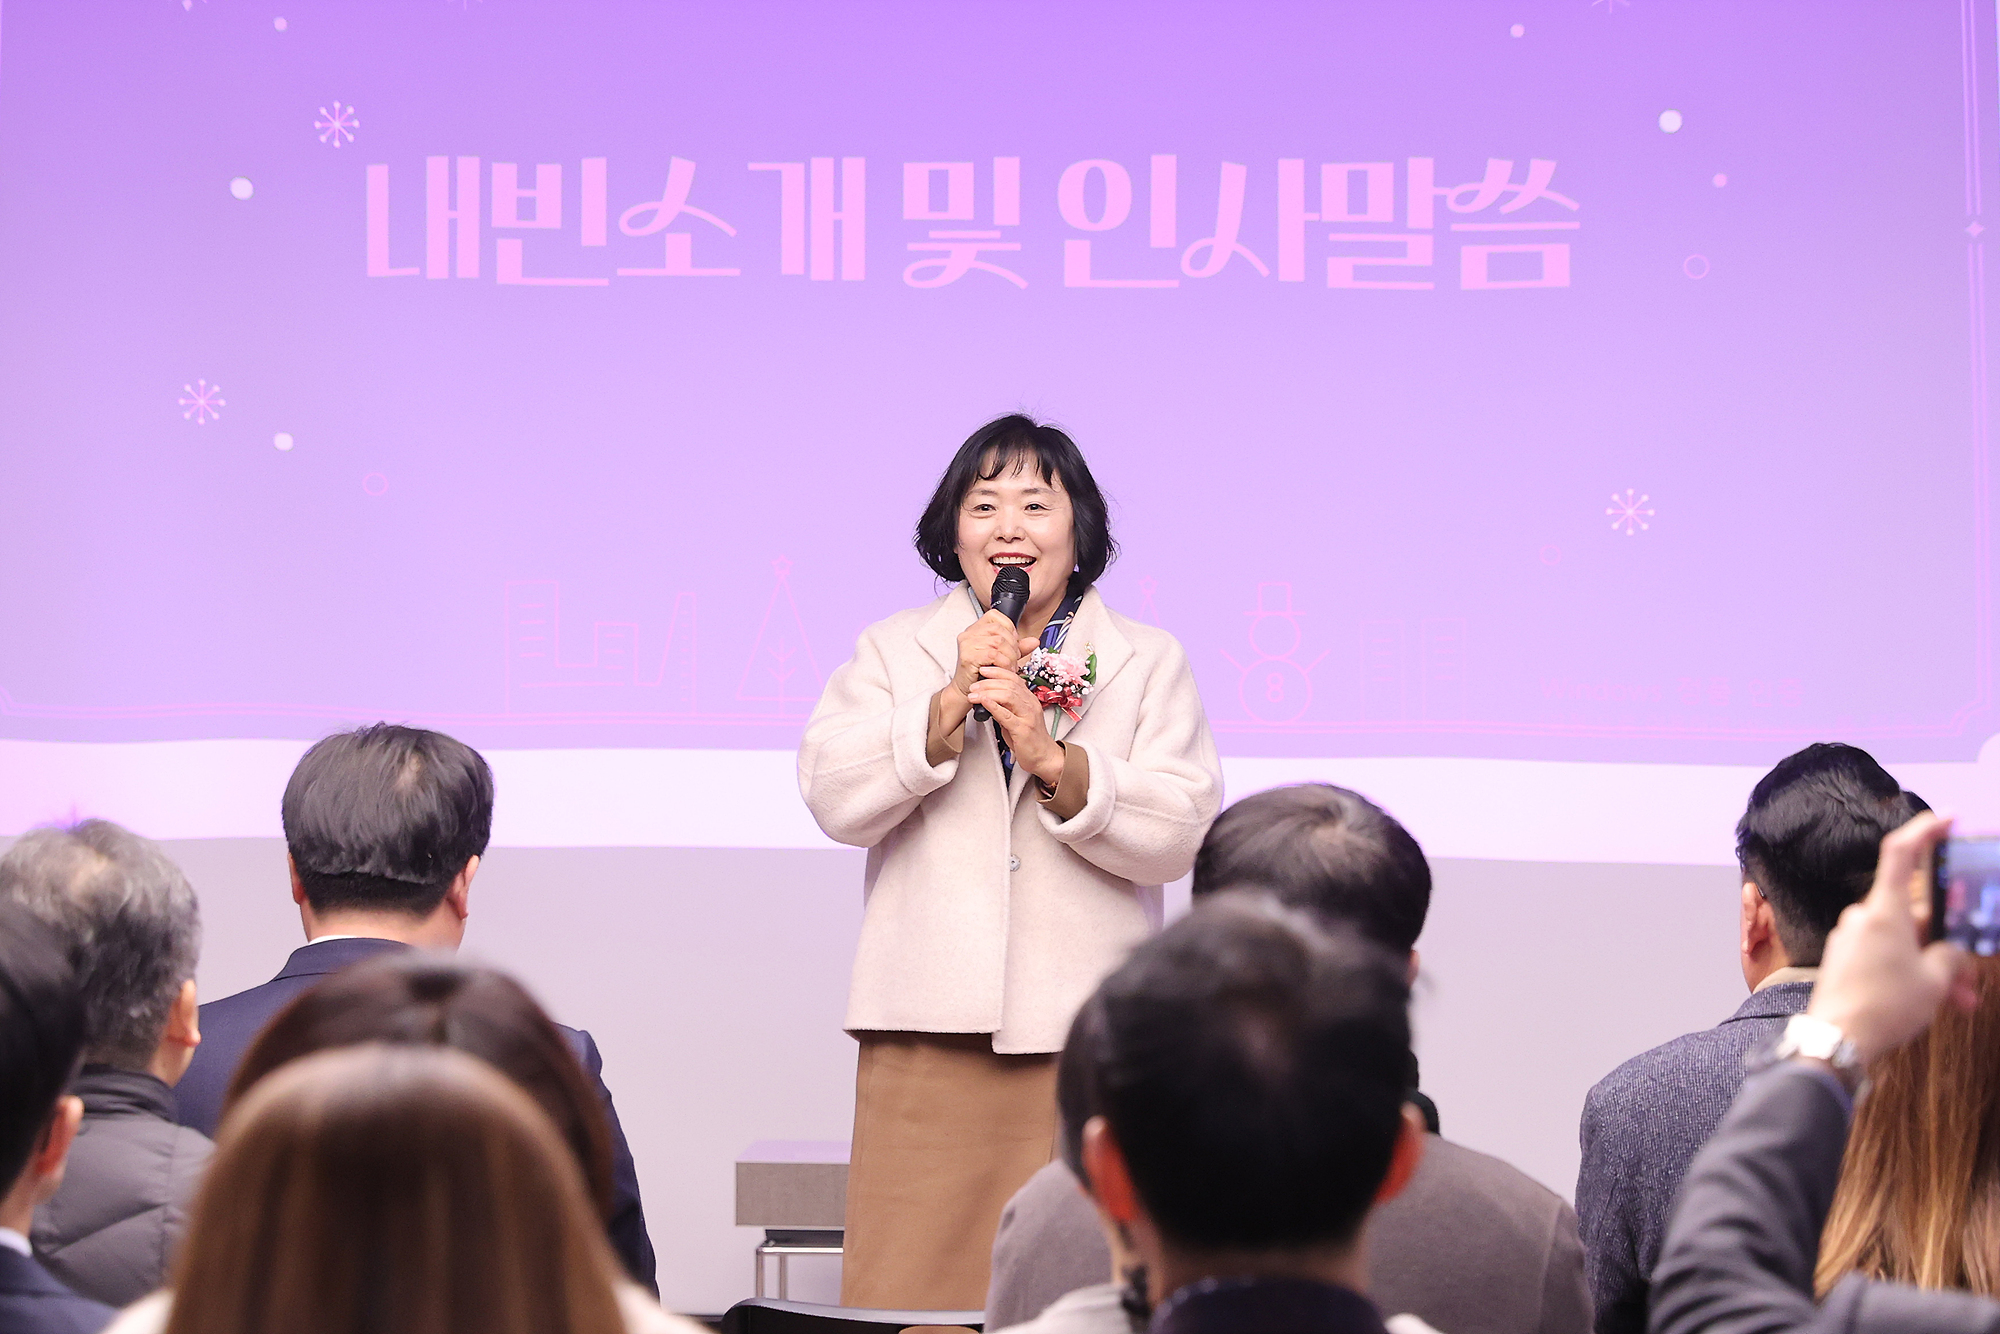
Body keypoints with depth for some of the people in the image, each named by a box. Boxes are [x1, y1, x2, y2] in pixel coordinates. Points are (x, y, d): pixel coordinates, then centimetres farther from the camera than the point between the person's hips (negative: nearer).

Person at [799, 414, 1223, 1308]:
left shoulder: (1149, 663, 11)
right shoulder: (892, 650, 14)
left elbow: (1180, 835, -2)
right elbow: (834, 801, -2)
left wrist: (1054, 761, -16)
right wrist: (951, 703, -12)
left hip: (1087, 1033, 0)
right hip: (930, 1025, 1)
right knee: (910, 1284, -4)